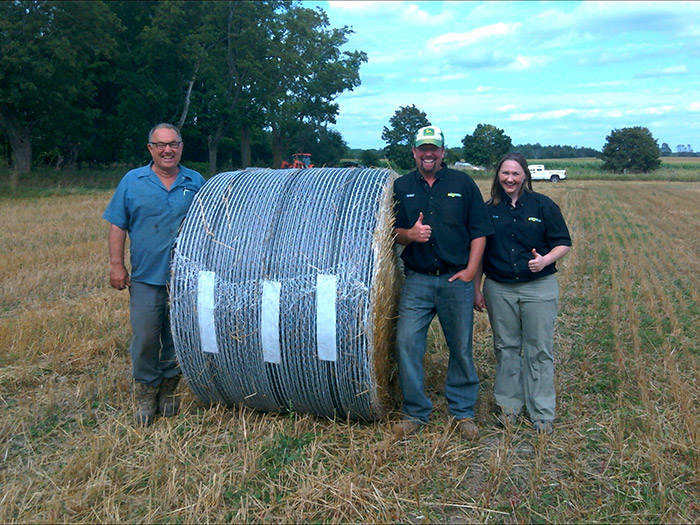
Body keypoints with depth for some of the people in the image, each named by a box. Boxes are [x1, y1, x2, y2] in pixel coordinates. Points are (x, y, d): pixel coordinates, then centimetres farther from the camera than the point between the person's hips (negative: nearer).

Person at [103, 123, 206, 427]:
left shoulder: (196, 183, 6)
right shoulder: (132, 181, 4)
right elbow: (118, 225, 4)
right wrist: (116, 264, -3)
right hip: (146, 277, -1)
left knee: (178, 338, 9)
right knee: (145, 338, 0)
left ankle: (169, 390, 25)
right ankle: (145, 396, 16)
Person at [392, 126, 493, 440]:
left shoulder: (463, 183, 5)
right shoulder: (401, 187, 9)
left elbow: (479, 231, 3)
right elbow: (392, 232, 8)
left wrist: (470, 270, -6)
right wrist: (410, 234, -14)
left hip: (457, 279, -1)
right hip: (417, 280, 1)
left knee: (461, 347, 6)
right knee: (406, 343, -5)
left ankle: (463, 412, 24)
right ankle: (415, 413, 12)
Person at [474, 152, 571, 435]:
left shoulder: (543, 205, 0)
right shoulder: (489, 209, 6)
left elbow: (563, 243, 2)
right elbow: (479, 252, 10)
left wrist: (545, 260, -18)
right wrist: (476, 289, 6)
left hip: (539, 288, -2)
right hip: (499, 289, 2)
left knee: (539, 350, 2)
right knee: (506, 348, 10)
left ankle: (542, 414, 14)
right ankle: (509, 406, 24)